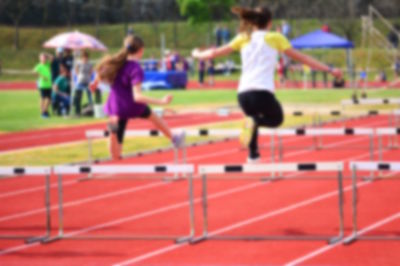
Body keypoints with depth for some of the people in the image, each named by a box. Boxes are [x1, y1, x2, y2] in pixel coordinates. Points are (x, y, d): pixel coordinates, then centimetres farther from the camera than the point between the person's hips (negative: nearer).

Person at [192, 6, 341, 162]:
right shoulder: (275, 38, 9)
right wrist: (329, 70, 14)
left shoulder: (244, 39, 16)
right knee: (277, 119, 22)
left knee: (254, 117, 34)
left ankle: (253, 154, 22)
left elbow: (215, 53, 21)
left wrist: (197, 54, 41)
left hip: (243, 95, 4)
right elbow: (301, 57, 9)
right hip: (263, 93, -4)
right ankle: (255, 123, -11)